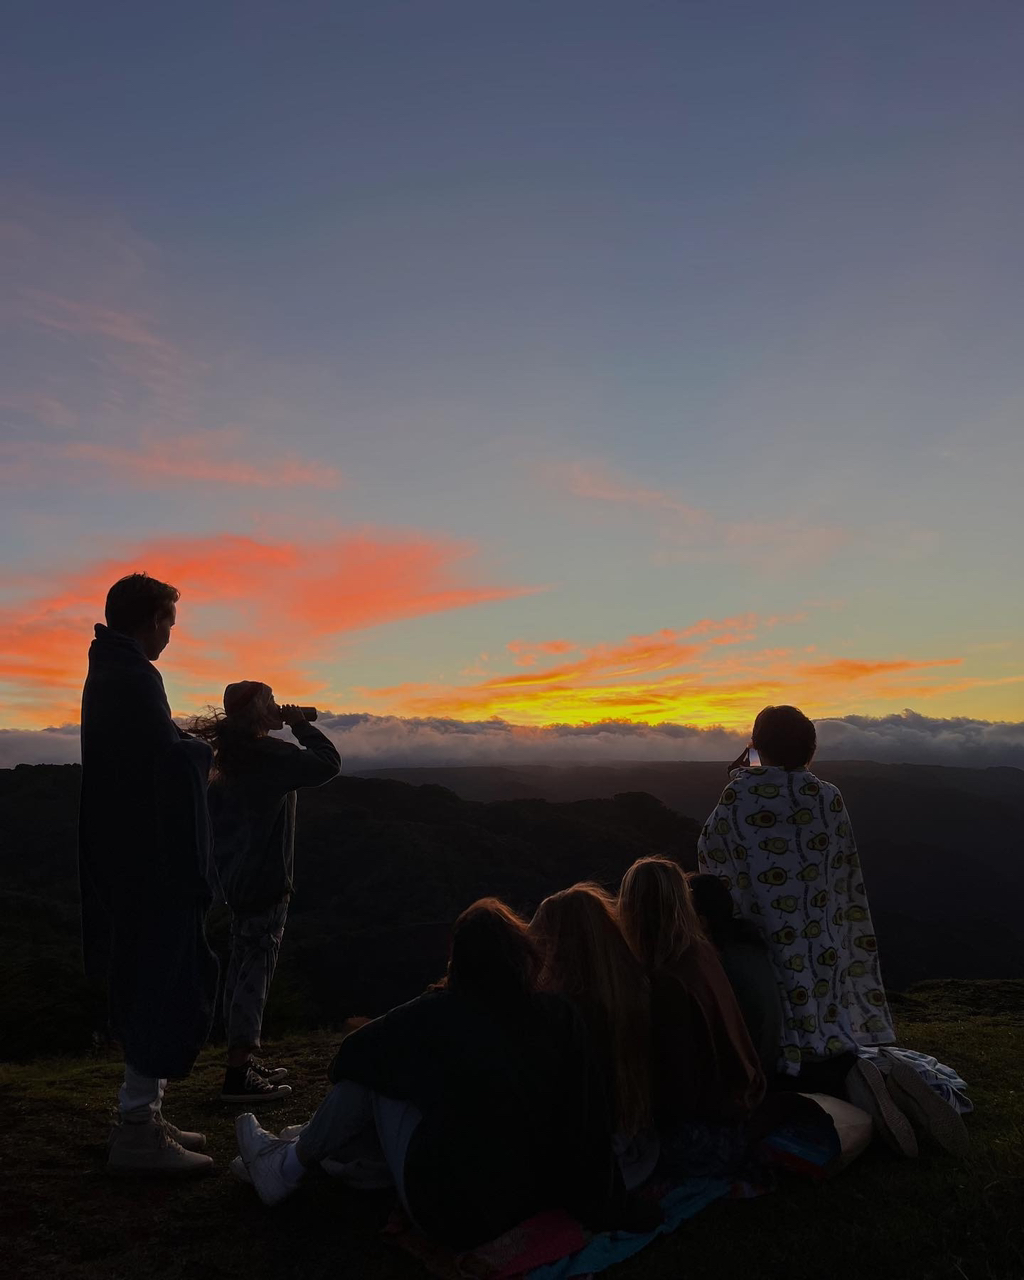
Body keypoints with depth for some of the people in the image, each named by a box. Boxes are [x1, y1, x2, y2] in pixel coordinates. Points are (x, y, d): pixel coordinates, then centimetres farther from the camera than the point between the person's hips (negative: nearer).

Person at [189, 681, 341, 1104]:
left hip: (239, 879, 10)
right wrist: (301, 724, -12)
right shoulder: (267, 753, -18)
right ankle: (238, 1075, 1)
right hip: (265, 882, -10)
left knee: (242, 968, 16)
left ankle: (243, 1061, 27)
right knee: (255, 972, -4)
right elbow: (328, 763, -22)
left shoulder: (232, 754, 11)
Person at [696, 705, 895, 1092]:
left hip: (766, 938, -2)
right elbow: (845, 872, 8)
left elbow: (709, 853, 0)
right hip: (825, 941, 2)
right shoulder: (829, 798, -4)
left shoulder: (739, 796, -13)